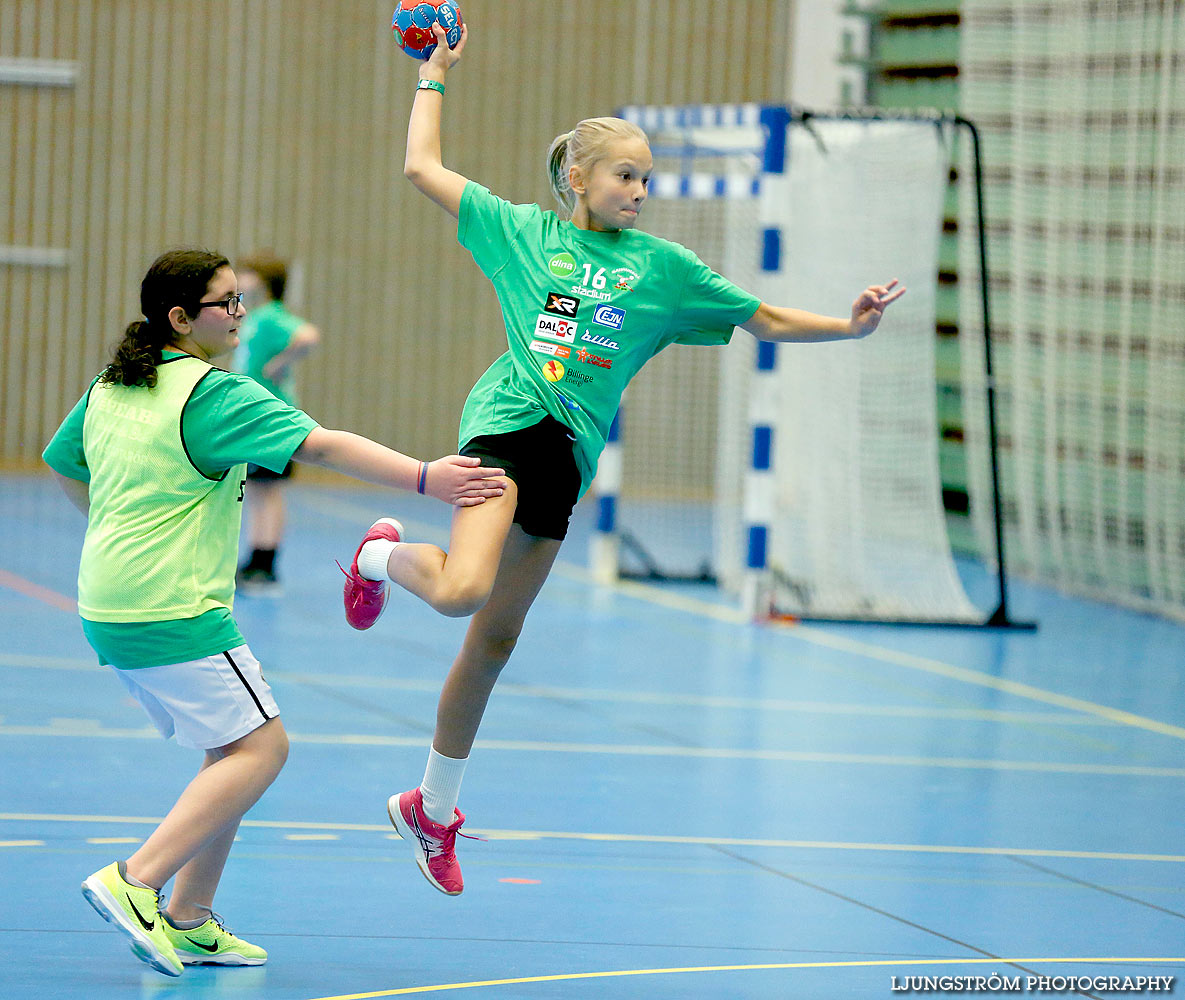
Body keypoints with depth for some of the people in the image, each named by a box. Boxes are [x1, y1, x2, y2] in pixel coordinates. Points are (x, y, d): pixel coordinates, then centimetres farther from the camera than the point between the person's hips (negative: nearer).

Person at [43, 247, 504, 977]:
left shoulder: (110, 389, 13)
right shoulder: (214, 394, -13)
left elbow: (64, 464, 29)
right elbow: (323, 445, -23)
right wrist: (424, 477, -28)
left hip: (108, 608, 9)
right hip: (175, 610, -9)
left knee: (234, 748, 15)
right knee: (260, 746, -5)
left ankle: (189, 922, 13)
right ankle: (136, 882, -15)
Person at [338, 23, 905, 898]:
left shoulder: (662, 266, 13)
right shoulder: (522, 231, 8)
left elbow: (764, 319, 17)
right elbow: (422, 169, 14)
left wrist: (850, 327, 5)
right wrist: (434, 78, 20)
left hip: (569, 453, 3)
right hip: (508, 420, -3)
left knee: (494, 642, 9)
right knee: (463, 590, -29)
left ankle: (432, 808, 22)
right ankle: (386, 555, 8)